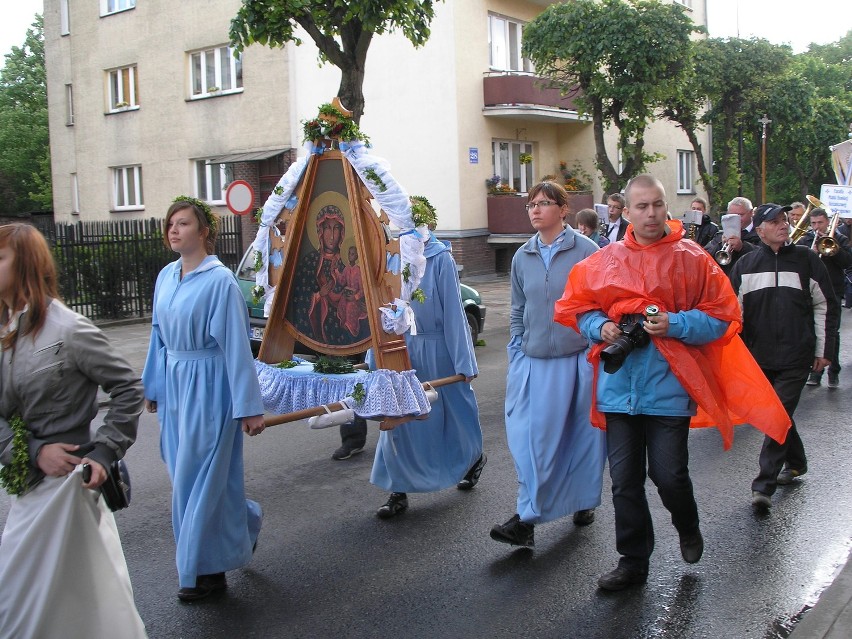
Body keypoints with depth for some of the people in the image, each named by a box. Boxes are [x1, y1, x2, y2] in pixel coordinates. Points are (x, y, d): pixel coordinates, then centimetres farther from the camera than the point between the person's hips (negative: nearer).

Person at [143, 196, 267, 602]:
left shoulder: (219, 280, -14)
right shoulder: (166, 276, 7)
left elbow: (236, 344, -16)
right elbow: (159, 336, 16)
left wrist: (248, 406, -16)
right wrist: (153, 386, 18)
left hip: (208, 387, -7)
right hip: (174, 385, 7)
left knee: (199, 475, 0)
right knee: (184, 472, 15)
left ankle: (206, 570, 15)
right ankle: (244, 523, 39)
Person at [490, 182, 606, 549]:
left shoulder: (585, 251, -4)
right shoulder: (522, 257, 9)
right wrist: (515, 359, 10)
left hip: (578, 360, -3)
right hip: (534, 363, 3)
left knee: (582, 435, 9)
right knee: (531, 439, -2)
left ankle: (584, 501, 30)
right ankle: (527, 518, 2)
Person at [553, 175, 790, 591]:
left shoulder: (692, 260, -2)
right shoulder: (603, 262, 6)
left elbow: (723, 316, -2)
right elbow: (575, 309, 13)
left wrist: (675, 324, -17)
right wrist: (600, 328, -7)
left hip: (668, 386, -3)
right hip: (618, 388, 3)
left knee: (668, 475, 0)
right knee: (624, 480, 8)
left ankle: (688, 530, 35)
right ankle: (633, 561, 25)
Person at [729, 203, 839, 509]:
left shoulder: (806, 259, 1)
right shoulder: (746, 265, 4)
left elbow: (826, 306, 4)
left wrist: (824, 350, 2)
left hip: (796, 357, -3)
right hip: (760, 357, 3)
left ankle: (764, 486, -7)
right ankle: (796, 462, 38)